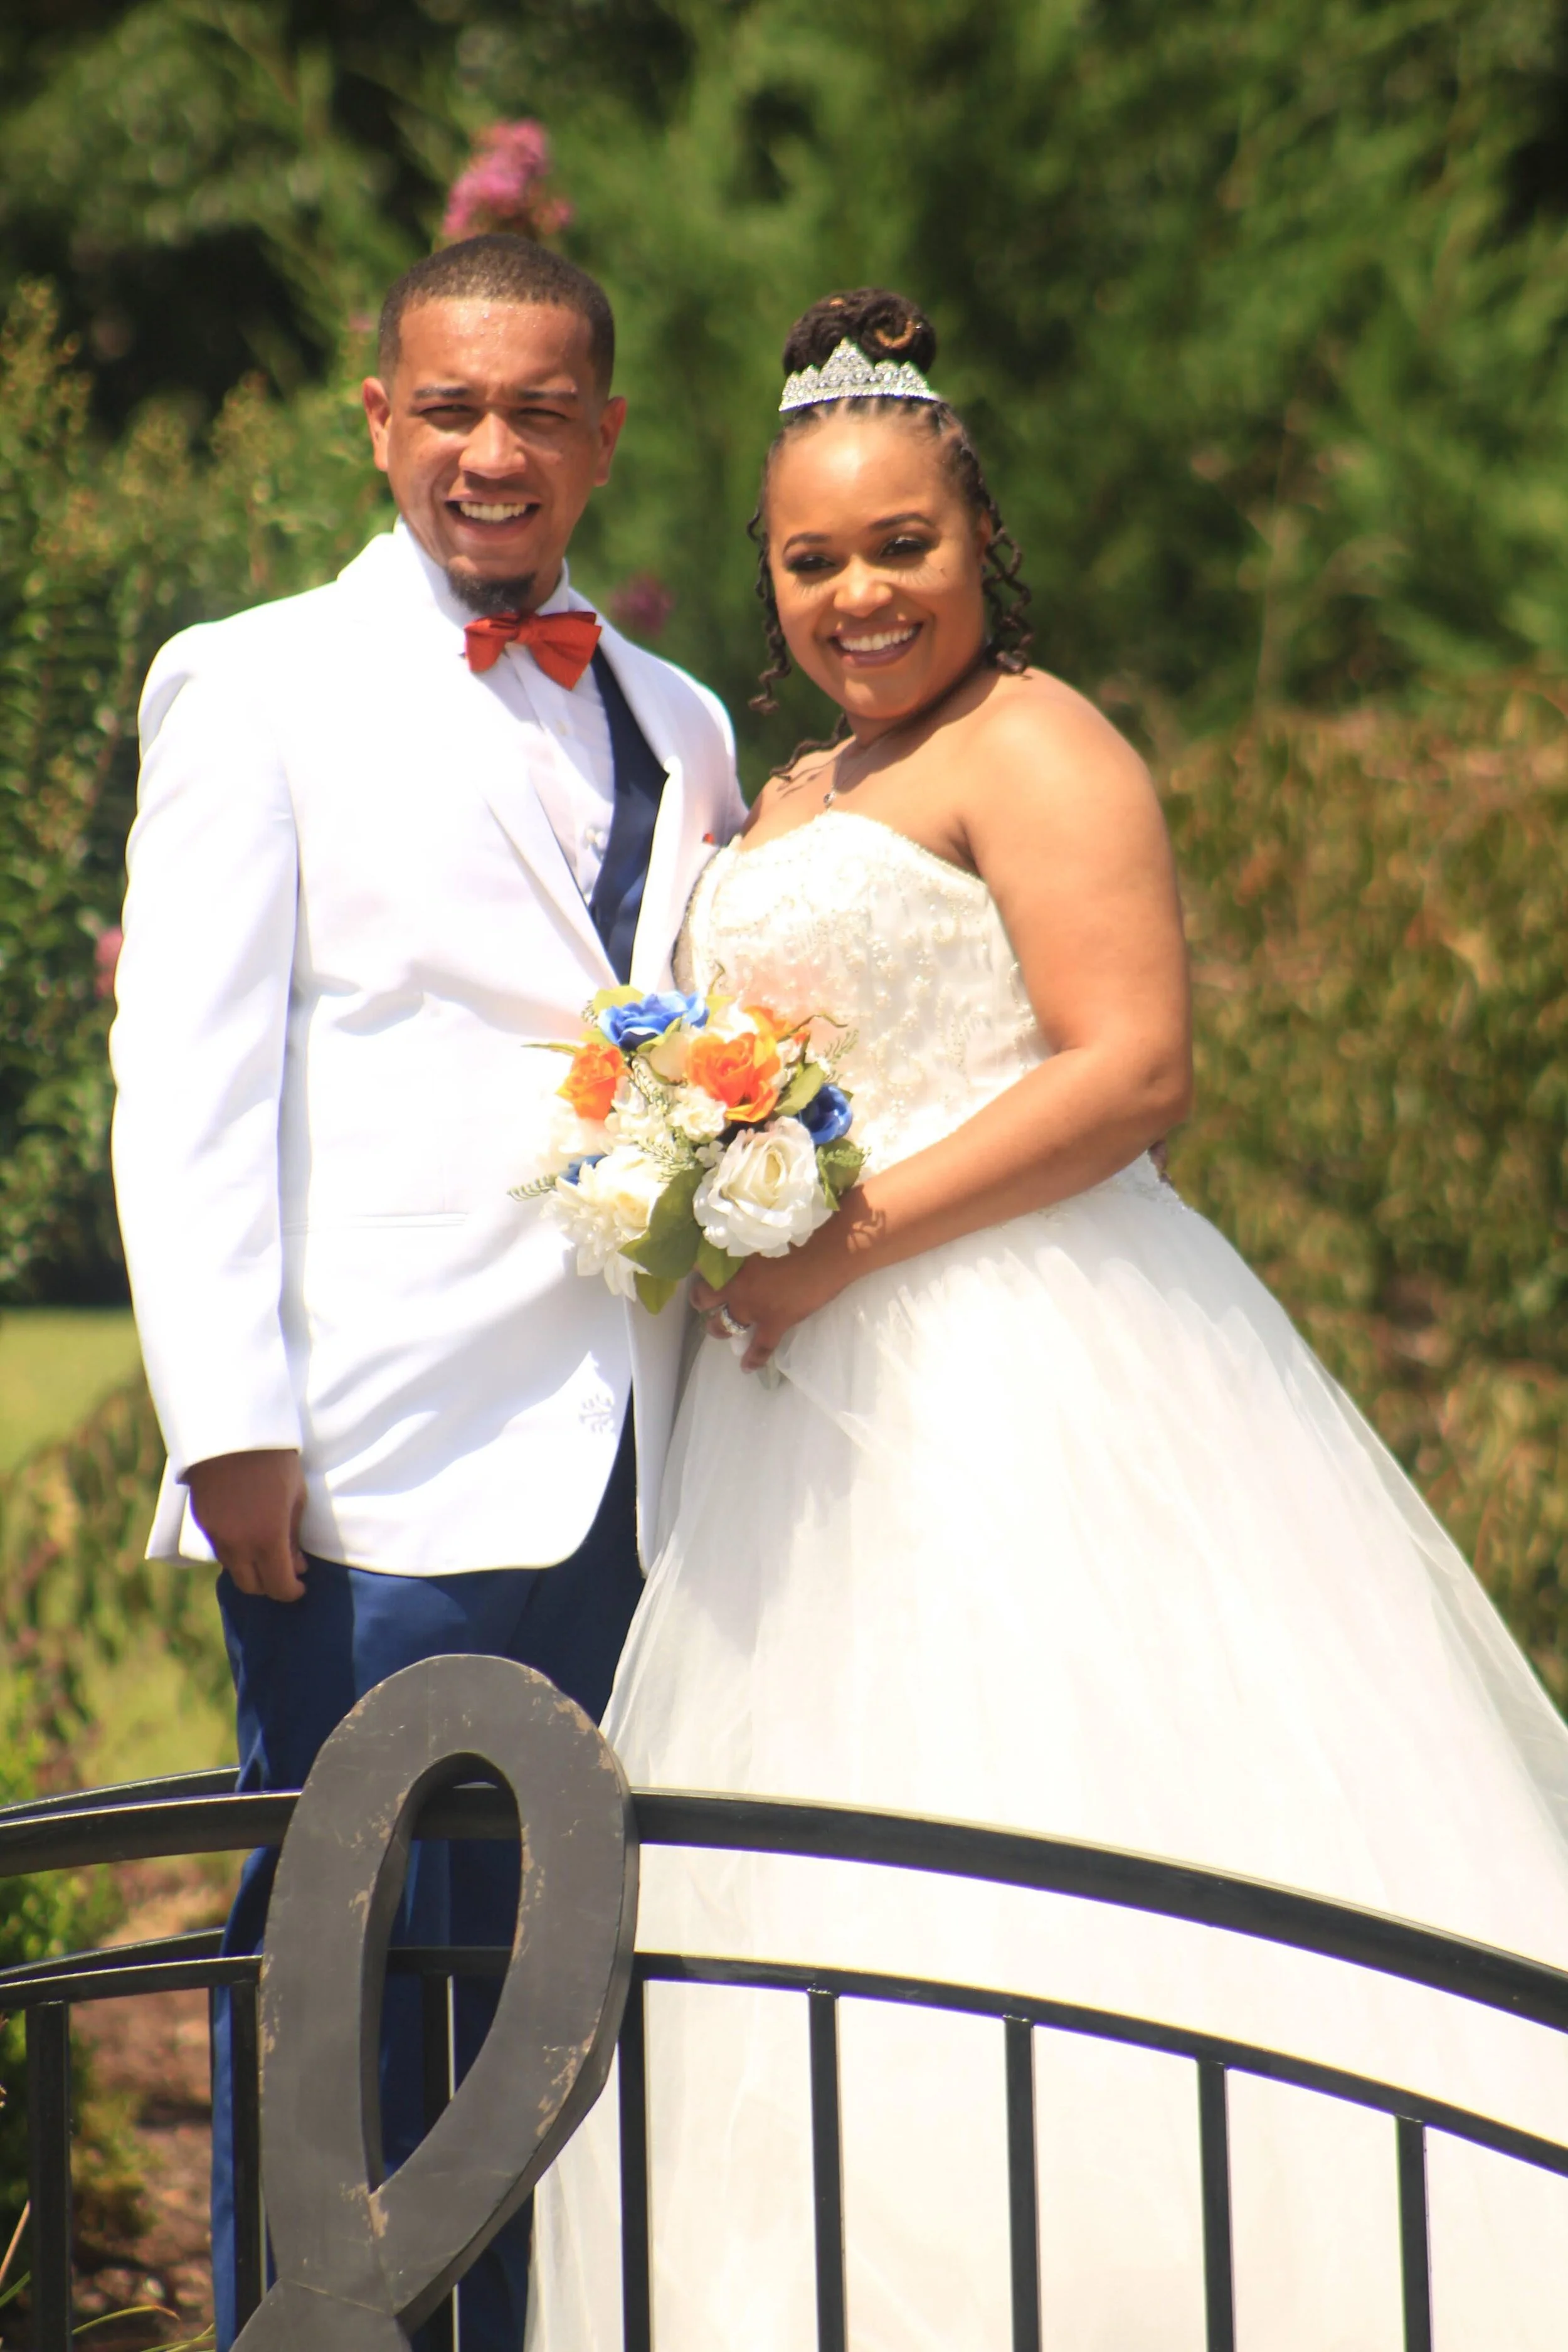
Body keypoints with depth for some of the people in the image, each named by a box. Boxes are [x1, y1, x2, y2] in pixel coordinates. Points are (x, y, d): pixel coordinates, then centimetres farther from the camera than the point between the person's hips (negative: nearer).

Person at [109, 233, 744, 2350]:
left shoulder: (679, 728, 19)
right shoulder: (257, 689, 4)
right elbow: (186, 1080, -3)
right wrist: (232, 1423, -12)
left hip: (633, 1474, 5)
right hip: (383, 1470, -5)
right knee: (342, 1983, -5)